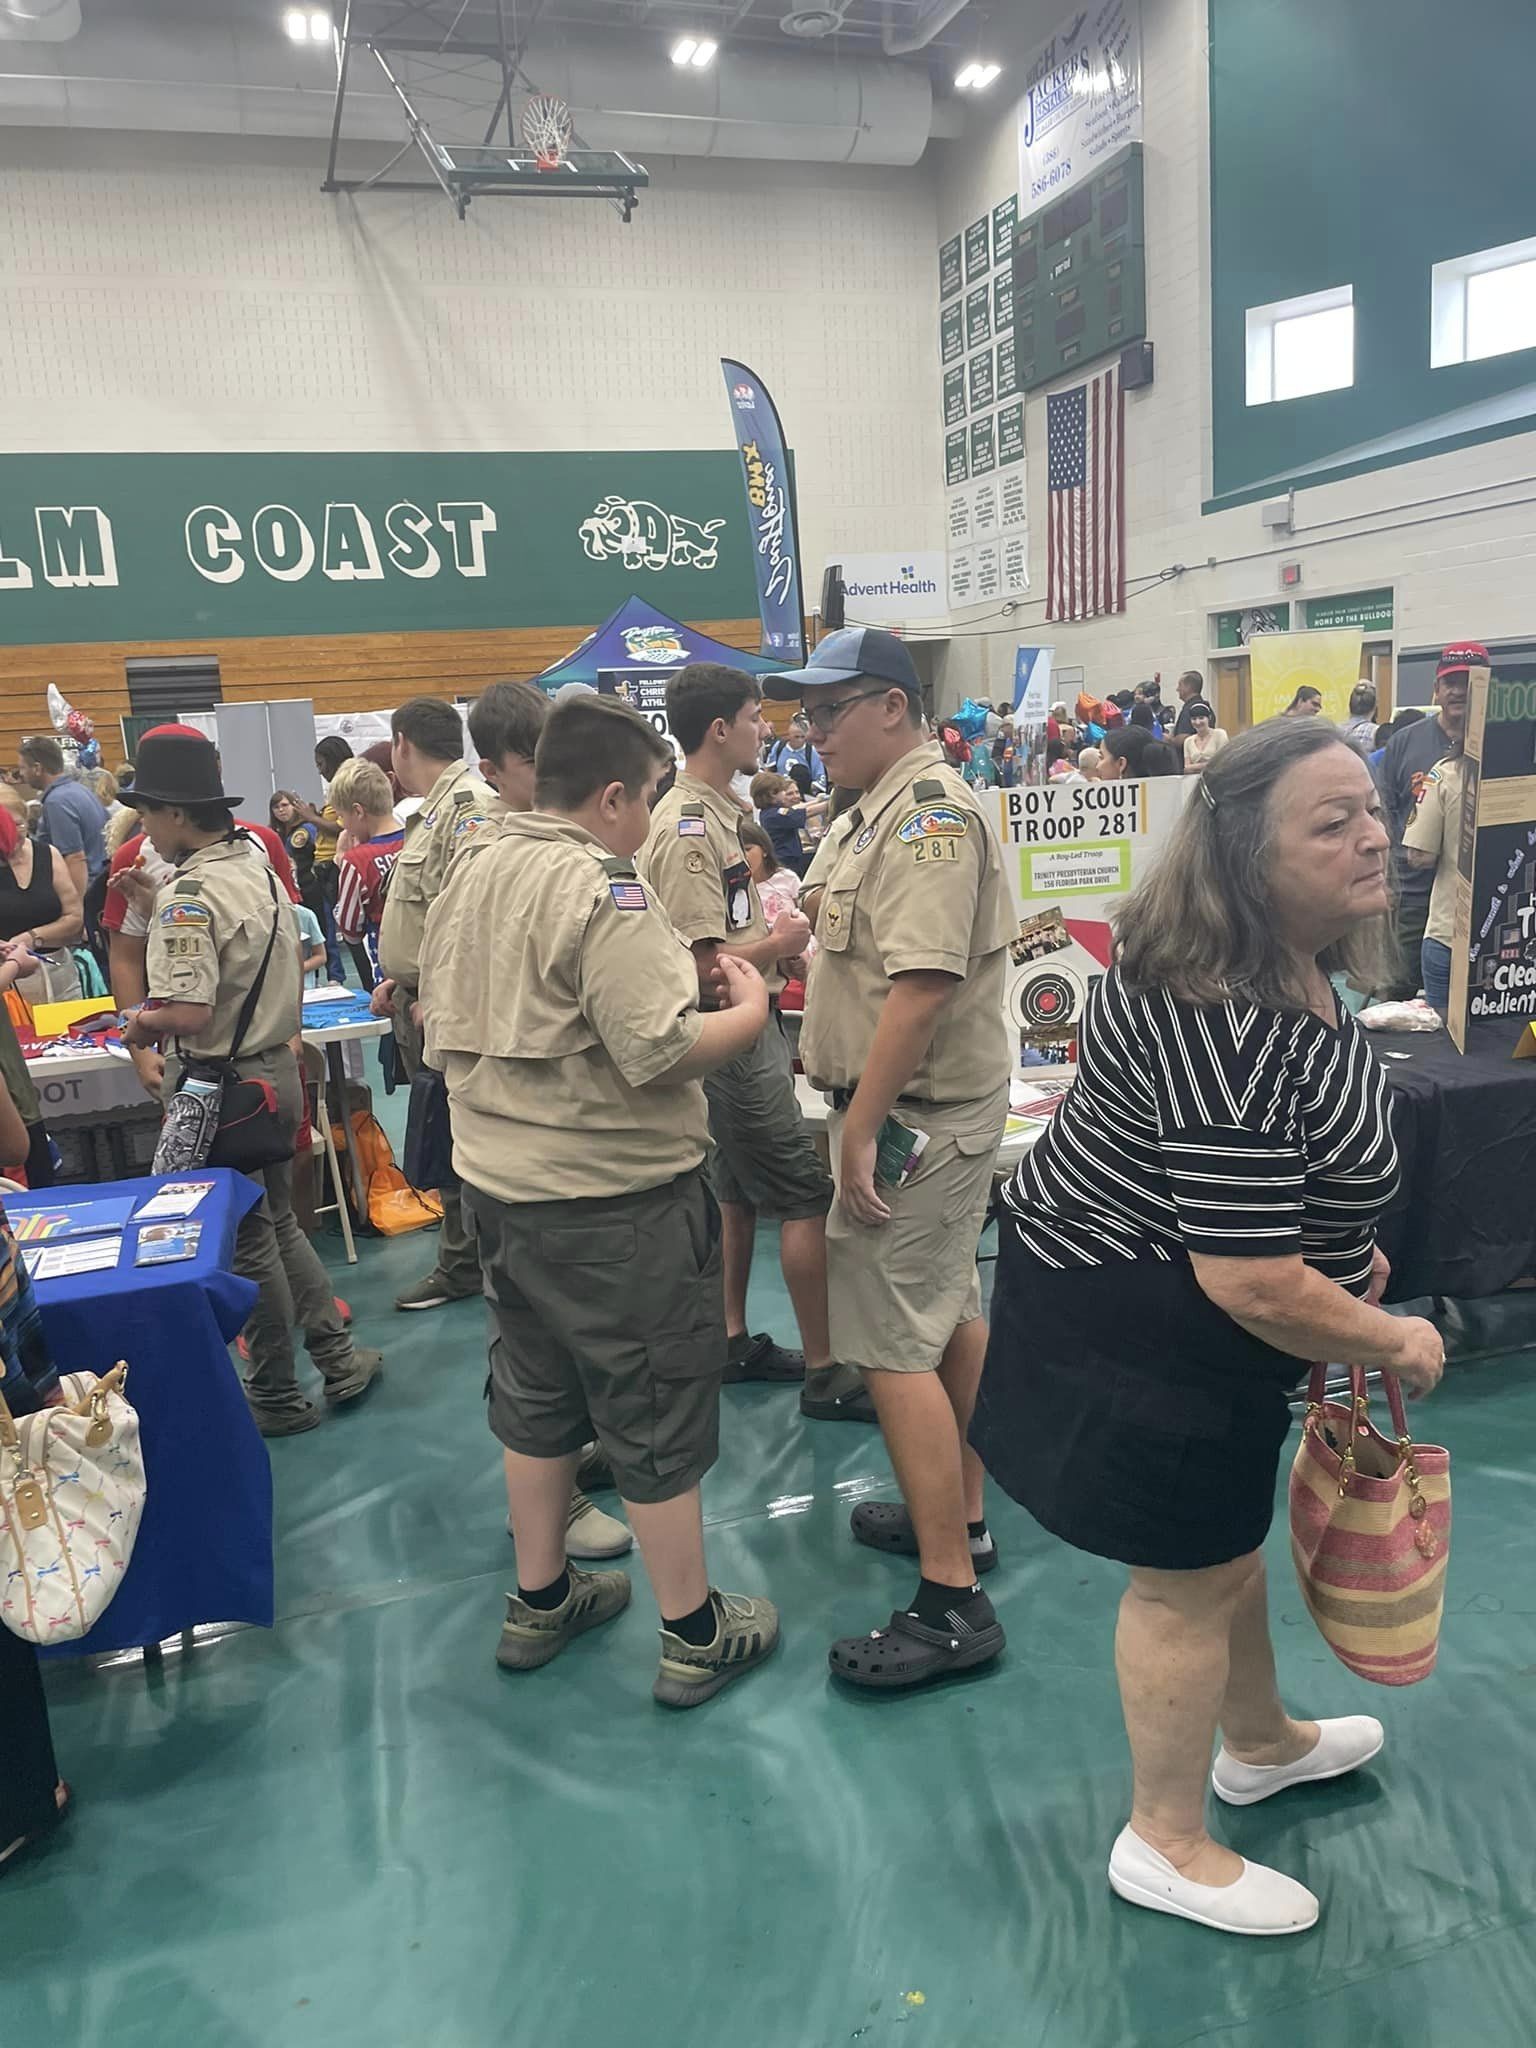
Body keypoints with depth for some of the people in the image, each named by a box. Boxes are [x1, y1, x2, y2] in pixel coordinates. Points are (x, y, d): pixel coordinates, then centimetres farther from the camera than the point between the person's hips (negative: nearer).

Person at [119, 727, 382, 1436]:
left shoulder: (189, 897, -22)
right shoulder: (260, 870, 5)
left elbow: (188, 1014, -29)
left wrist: (141, 1026, -8)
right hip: (277, 1069, 8)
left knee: (247, 1243, 6)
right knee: (278, 1224, 21)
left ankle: (277, 1397, 20)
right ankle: (339, 1358, 26)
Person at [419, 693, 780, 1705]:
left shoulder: (472, 874, 6)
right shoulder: (604, 888, -21)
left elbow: (448, 1028, 13)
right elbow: (661, 1053, -26)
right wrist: (751, 1008, -9)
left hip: (500, 1182, 8)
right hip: (613, 1200, -8)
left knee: (536, 1393, 21)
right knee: (656, 1412, 7)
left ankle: (540, 1600, 37)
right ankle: (696, 1636, 22)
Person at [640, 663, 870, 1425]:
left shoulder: (712, 812, 10)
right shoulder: (688, 827, -20)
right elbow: (700, 967, -25)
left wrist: (773, 930, 6)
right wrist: (781, 943, -14)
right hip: (731, 1039, -10)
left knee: (738, 1193, 18)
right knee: (808, 1198, -4)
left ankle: (734, 1340, 31)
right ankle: (824, 1373, 6)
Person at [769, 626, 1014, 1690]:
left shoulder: (929, 813, -19)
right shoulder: (890, 805, 14)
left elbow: (922, 983, -27)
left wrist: (859, 1130, -25)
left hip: (913, 1119, -11)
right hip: (934, 1112, 11)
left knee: (895, 1346, -7)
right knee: (952, 1313, 19)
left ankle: (952, 1602, 2)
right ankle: (961, 1516, 35)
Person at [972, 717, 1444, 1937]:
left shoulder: (1291, 967, 0)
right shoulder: (1226, 1026, -35)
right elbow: (1254, 1286, -32)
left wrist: (1338, 1246, 20)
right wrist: (1392, 1345, -15)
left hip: (1197, 1322, 10)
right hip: (1134, 1340, -10)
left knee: (1230, 1536, 29)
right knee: (1188, 1581, 9)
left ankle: (1261, 1745, 56)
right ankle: (1167, 1847, 35)